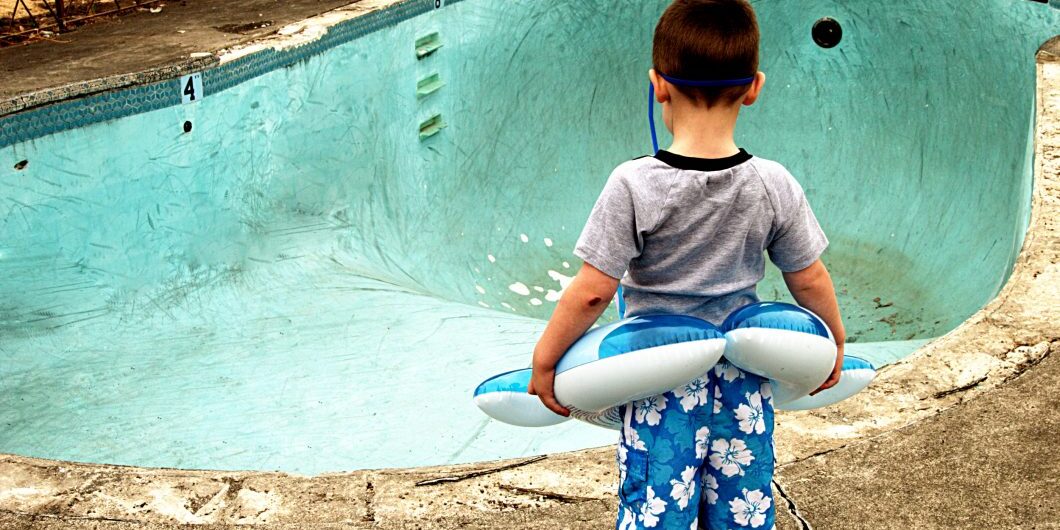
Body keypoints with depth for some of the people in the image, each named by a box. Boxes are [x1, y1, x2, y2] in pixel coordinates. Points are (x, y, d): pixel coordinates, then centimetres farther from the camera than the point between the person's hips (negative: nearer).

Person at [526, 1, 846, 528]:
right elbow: (809, 278, 2)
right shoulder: (774, 186, -8)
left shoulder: (634, 186, -18)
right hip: (744, 383, 3)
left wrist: (543, 361, -2)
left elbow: (592, 290, -16)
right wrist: (834, 344, 20)